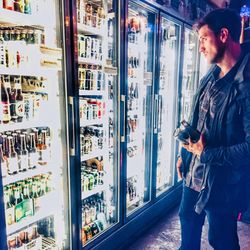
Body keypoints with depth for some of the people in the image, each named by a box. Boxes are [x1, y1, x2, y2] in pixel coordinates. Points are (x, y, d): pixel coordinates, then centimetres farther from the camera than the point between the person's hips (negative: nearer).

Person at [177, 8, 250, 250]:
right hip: (194, 173, 8)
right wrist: (185, 154, 13)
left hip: (222, 182, -7)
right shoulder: (211, 76, 3)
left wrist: (206, 153, -21)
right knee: (188, 219, 27)